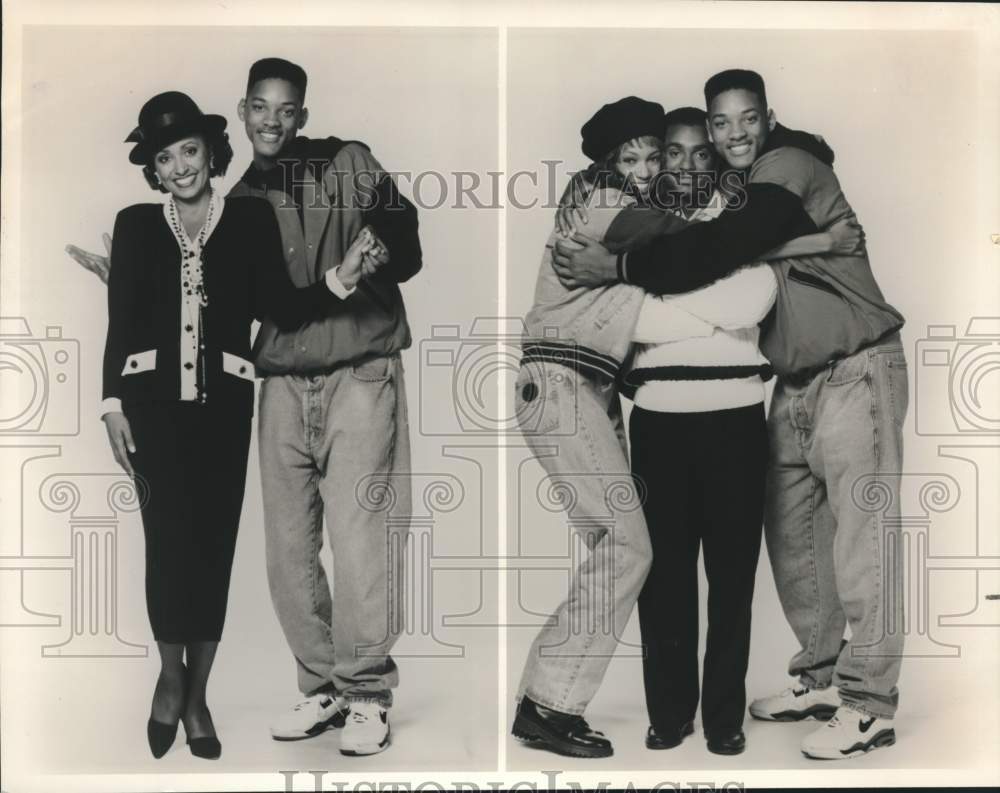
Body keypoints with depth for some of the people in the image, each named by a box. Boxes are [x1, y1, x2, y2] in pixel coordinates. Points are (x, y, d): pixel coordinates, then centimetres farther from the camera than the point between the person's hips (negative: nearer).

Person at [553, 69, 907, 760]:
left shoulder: (789, 167, -13)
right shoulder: (738, 191, 13)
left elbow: (722, 250, -27)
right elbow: (703, 269, 14)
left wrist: (618, 267, -24)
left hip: (856, 372, -8)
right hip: (796, 383, 8)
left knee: (861, 536, -5)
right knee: (792, 533, 9)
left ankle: (869, 706, 1)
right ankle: (821, 680, 22)